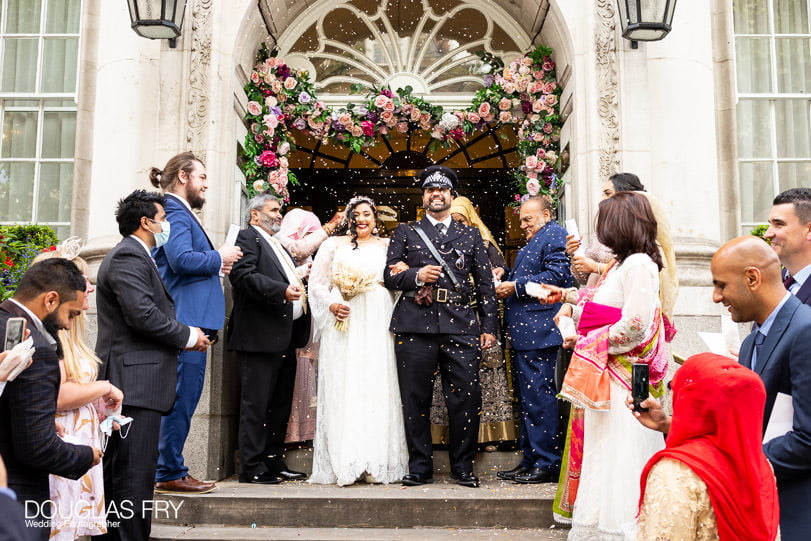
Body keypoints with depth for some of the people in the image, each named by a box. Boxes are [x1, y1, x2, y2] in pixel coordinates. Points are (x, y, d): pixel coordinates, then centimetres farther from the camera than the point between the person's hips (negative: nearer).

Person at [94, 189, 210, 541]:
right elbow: (143, 314, -23)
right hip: (136, 382, -11)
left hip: (128, 381, 11)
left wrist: (183, 335, 9)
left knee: (118, 471, 16)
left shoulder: (131, 255, 22)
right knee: (136, 474, -9)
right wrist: (187, 336, -10)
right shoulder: (129, 257, -12)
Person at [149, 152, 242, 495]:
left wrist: (215, 262, 11)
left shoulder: (178, 211, 23)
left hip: (186, 320, 11)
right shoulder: (175, 211, -10)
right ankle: (170, 473, 2)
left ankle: (167, 471, 23)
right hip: (186, 320, -11)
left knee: (179, 398, 15)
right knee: (182, 398, -5)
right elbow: (182, 259, -24)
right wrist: (218, 258, -9)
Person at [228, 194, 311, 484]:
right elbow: (244, 275, -19)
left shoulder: (278, 246, 26)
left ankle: (274, 461, 21)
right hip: (261, 336, -10)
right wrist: (282, 290, -27)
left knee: (280, 403, 13)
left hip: (285, 338, 10)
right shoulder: (247, 238, -3)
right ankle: (252, 467, -1)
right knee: (256, 403, -6)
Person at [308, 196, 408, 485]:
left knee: (377, 386, -4)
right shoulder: (333, 244, 15)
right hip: (343, 323, 0)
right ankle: (344, 464, -2)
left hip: (376, 324, 1)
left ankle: (376, 463, 0)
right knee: (342, 388, -5)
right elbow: (316, 281, 10)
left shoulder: (387, 247, 17)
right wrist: (331, 304, -7)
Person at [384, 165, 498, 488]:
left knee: (466, 399, -1)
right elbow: (389, 276, 10)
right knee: (416, 400, 4)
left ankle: (463, 468, 14)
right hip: (416, 326, 0)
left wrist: (489, 326, 5)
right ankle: (420, 467, 16)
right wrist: (416, 275, -10)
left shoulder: (471, 236, 17)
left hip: (461, 327, 0)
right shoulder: (405, 233, 16)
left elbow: (485, 284, 13)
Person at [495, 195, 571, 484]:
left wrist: (516, 287, -15)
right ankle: (530, 461, 19)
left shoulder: (554, 235, -5)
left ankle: (547, 464, -2)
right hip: (525, 331, 11)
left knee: (538, 396, -9)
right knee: (527, 398, 12)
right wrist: (507, 279, 11)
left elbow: (558, 275, -18)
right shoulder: (534, 242, 26)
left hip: (539, 329, -11)